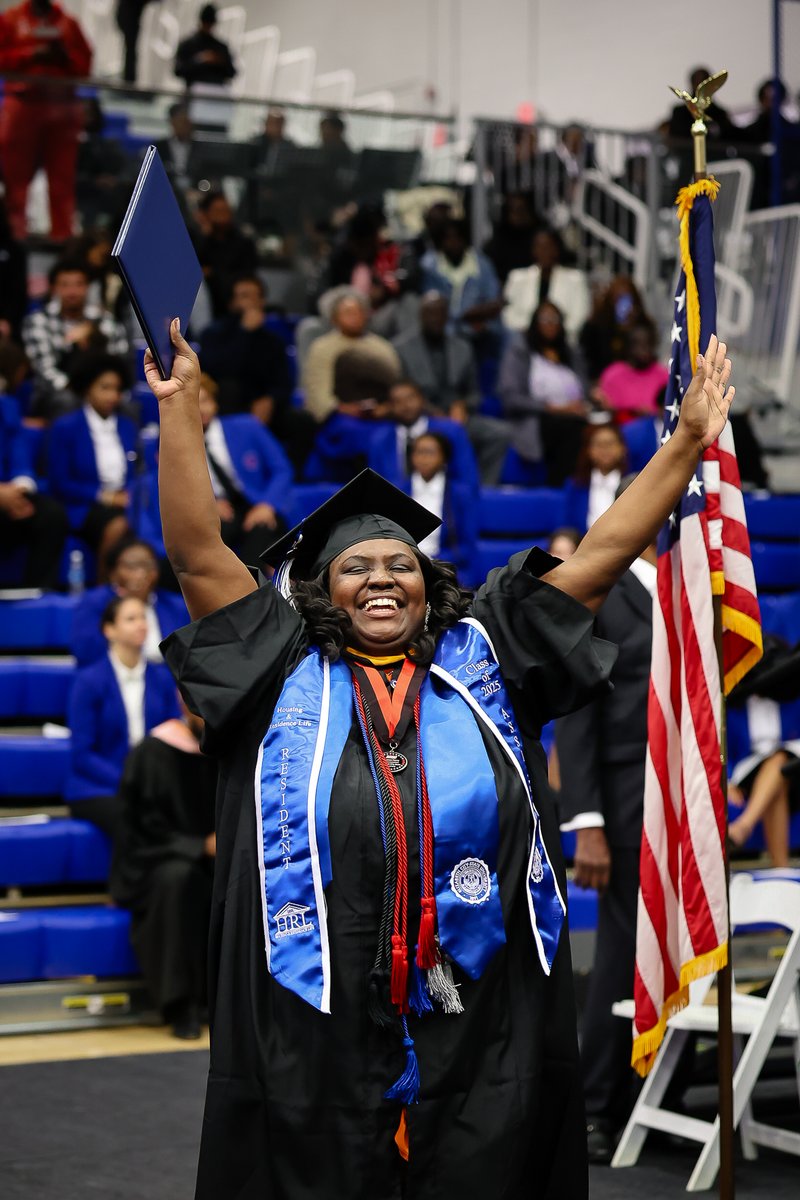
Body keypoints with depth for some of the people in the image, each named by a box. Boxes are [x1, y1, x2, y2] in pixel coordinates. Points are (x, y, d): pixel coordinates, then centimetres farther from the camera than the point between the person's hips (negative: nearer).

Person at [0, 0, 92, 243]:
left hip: (62, 106, 2)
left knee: (62, 175, -1)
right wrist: (29, 55, -11)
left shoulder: (68, 23, 12)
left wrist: (65, 55, -8)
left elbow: (85, 65, 9)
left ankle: (62, 234, 0)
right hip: (22, 103, -1)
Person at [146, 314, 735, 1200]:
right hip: (319, 1033, -1)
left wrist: (689, 439, 7)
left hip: (484, 1033, 1)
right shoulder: (286, 676, 8)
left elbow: (602, 554, 10)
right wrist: (179, 405, -4)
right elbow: (197, 553, 1)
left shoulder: (480, 660, 11)